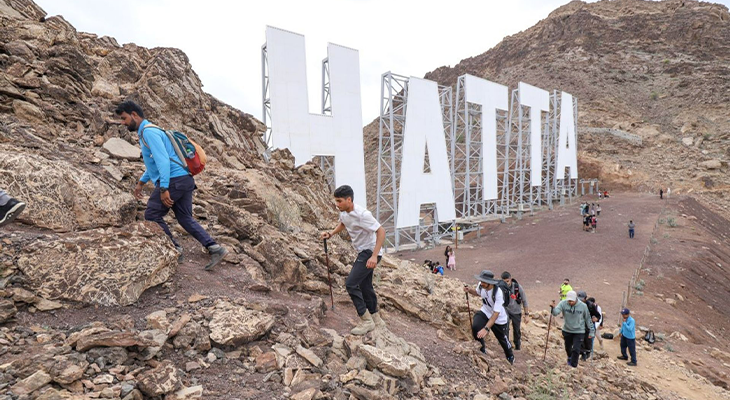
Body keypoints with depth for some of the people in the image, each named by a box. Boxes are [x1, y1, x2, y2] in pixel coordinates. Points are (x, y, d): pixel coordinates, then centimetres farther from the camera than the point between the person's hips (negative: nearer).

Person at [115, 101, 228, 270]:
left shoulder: (148, 131, -9)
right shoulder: (147, 132, 24)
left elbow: (163, 160, -20)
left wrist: (163, 189, -23)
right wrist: (141, 182, 34)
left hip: (173, 180, -10)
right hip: (184, 180, 10)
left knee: (152, 215, 3)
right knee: (186, 218, 10)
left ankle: (174, 249, 7)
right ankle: (214, 248, 1)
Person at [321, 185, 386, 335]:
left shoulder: (362, 214, -26)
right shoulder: (344, 213, 1)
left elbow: (381, 232, -24)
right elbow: (342, 224, 24)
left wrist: (374, 256, -29)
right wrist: (330, 234, 6)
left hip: (370, 252, -9)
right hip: (363, 252, 9)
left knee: (351, 283, -15)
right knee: (365, 286, 17)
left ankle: (366, 321, -3)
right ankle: (376, 319, 33)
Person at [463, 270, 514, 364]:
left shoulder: (498, 293, -36)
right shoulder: (481, 285, -19)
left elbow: (496, 314, -36)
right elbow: (477, 292, 7)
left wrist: (486, 328, -44)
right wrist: (469, 290, -15)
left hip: (500, 319, -4)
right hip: (485, 312, 4)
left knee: (503, 340, 13)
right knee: (475, 327, -24)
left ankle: (510, 357, 47)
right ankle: (482, 350, 2)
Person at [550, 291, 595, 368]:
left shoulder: (583, 306, -15)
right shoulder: (563, 304, -16)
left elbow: (588, 319, -3)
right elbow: (555, 312, -29)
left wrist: (591, 332, 2)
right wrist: (553, 307, -52)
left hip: (579, 332, -2)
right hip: (567, 330, 2)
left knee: (576, 350, -8)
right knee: (568, 348, 21)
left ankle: (573, 366, 9)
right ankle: (570, 358, 52)